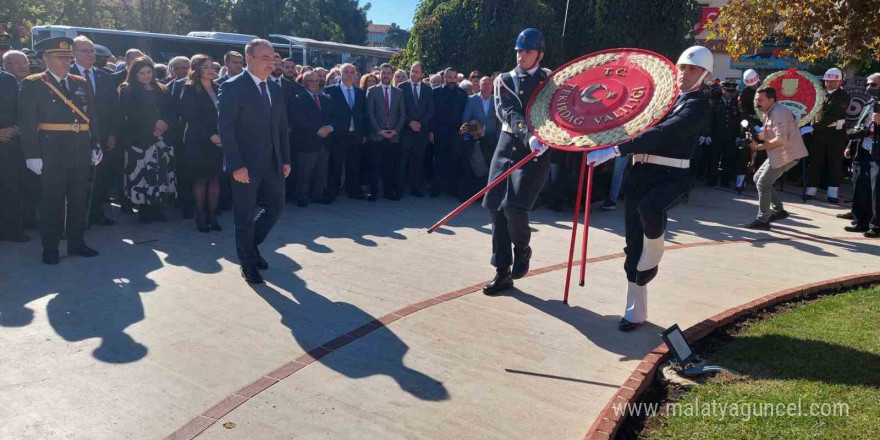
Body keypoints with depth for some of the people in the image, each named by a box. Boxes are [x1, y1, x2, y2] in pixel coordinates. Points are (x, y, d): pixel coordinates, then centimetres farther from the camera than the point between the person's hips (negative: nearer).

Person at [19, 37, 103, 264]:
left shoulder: (81, 83, 13)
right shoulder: (32, 84, -2)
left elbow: (92, 117, 13)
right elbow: (27, 123, -7)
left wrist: (95, 145, 7)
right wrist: (32, 155, -13)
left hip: (81, 153, 5)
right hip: (52, 153, -4)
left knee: (80, 199, 11)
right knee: (52, 200, 3)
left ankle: (77, 242, 23)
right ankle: (50, 248, 13)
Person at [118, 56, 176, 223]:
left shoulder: (161, 90, 17)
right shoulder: (127, 90, 5)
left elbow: (170, 112, 13)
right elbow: (127, 116, -3)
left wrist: (165, 124, -6)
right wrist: (152, 125, -8)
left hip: (160, 138, 4)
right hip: (139, 139, -4)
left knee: (160, 173, -1)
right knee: (142, 173, -8)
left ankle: (156, 208, 8)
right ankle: (143, 210, 1)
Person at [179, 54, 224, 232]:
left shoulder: (217, 88, 12)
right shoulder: (190, 89, -3)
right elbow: (190, 117, -9)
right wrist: (210, 136, -15)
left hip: (218, 142, 4)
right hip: (198, 142, -4)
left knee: (215, 178, 3)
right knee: (200, 179, 1)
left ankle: (212, 215, 10)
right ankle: (200, 216, 9)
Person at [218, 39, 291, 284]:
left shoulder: (275, 89, 11)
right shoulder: (232, 87, -10)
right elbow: (226, 129, -14)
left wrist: (286, 160, 8)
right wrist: (236, 166, -19)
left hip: (273, 164, 6)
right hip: (246, 165, -6)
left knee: (275, 208, 12)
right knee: (246, 216, 5)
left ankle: (251, 245, 36)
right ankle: (247, 263, 22)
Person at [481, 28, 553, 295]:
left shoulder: (550, 80, 5)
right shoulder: (504, 80, 8)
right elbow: (508, 112, -9)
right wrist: (528, 136, -27)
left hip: (536, 152, -3)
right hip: (507, 147, 3)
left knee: (514, 206, -19)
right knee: (496, 208, 0)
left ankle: (522, 249, 13)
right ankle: (503, 273, 12)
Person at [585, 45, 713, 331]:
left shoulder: (698, 105, -9)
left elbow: (661, 134, -23)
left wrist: (614, 150, -31)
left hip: (671, 177, -6)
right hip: (641, 174, 6)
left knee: (649, 207, -39)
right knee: (634, 246, 5)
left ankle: (654, 254, -6)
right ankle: (636, 312, 18)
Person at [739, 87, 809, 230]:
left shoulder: (778, 113, -21)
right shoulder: (769, 113, 11)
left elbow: (781, 140, -28)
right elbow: (769, 134, 18)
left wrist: (759, 147, -22)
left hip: (788, 154, -10)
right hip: (778, 153, 10)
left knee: (763, 183, -8)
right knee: (758, 178, 16)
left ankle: (762, 220, -1)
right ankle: (778, 210, 23)